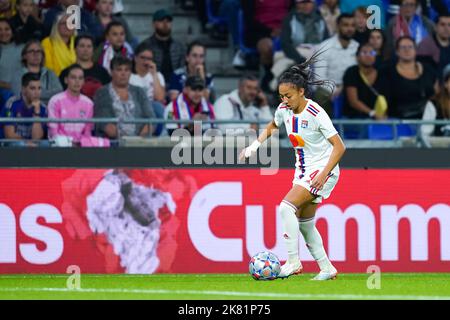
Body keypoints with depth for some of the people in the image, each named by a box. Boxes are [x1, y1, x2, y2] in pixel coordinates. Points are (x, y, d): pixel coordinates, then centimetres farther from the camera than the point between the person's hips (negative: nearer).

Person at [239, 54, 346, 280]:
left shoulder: (316, 114, -22)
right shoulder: (284, 110, -1)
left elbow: (339, 147, -21)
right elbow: (272, 127, 24)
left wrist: (324, 174, -28)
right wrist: (255, 145, 8)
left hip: (322, 170, -8)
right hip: (302, 170, 8)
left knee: (287, 207, -23)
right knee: (304, 223, 11)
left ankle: (293, 262, -21)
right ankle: (327, 268, 22)